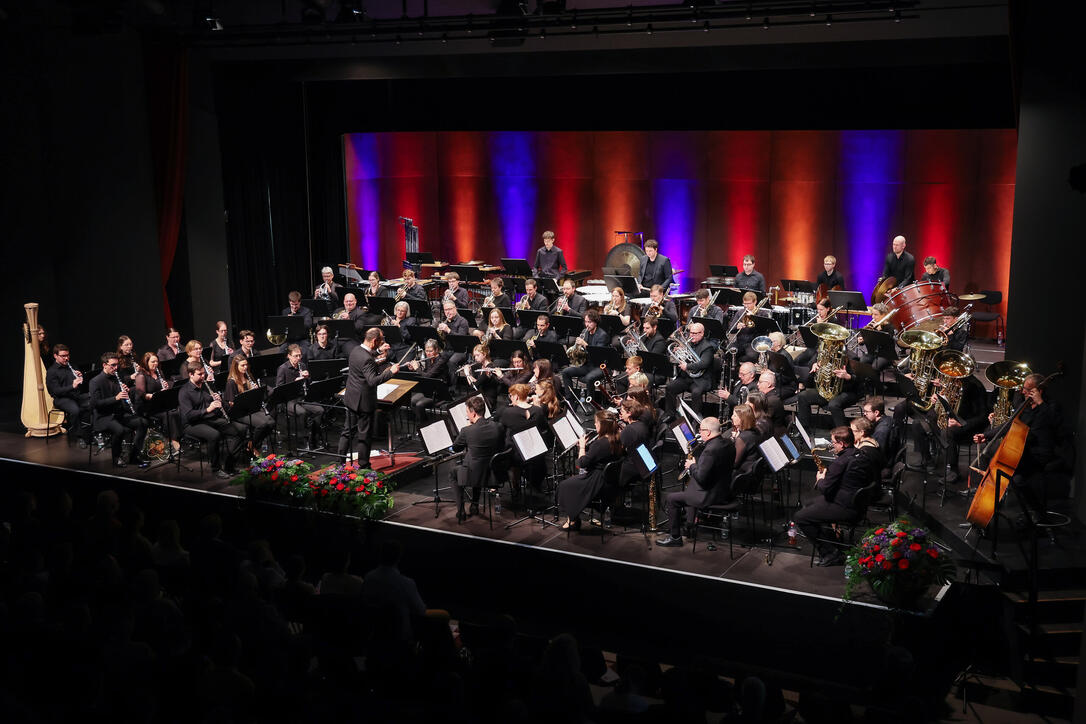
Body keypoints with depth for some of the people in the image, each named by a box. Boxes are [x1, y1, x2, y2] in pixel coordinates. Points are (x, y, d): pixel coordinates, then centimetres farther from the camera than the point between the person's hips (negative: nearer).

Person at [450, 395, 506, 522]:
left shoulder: (467, 431, -20)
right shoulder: (498, 427, -8)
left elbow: (455, 447, -1)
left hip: (474, 476, -5)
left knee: (454, 472, 28)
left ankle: (460, 512, 24)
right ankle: (474, 506, 39)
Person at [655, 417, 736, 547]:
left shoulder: (710, 450, -27)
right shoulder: (728, 444, 2)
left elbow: (701, 478, -27)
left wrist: (692, 466, -9)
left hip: (711, 496, -10)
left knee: (671, 498, -1)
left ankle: (675, 537, 5)